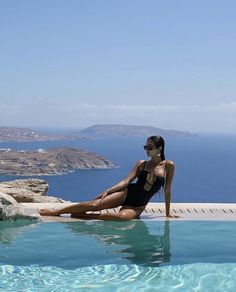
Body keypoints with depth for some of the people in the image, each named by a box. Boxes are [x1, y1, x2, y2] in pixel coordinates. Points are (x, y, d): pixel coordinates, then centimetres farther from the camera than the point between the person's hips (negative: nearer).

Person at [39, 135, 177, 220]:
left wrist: (168, 212, 5)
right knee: (94, 204, -18)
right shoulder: (141, 164, 7)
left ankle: (83, 216, -29)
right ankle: (55, 211, -11)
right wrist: (107, 191, -10)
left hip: (138, 206, -2)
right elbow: (126, 181, 0)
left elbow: (167, 189, 3)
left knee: (123, 217, -38)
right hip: (127, 193, 2)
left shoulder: (169, 166, -1)